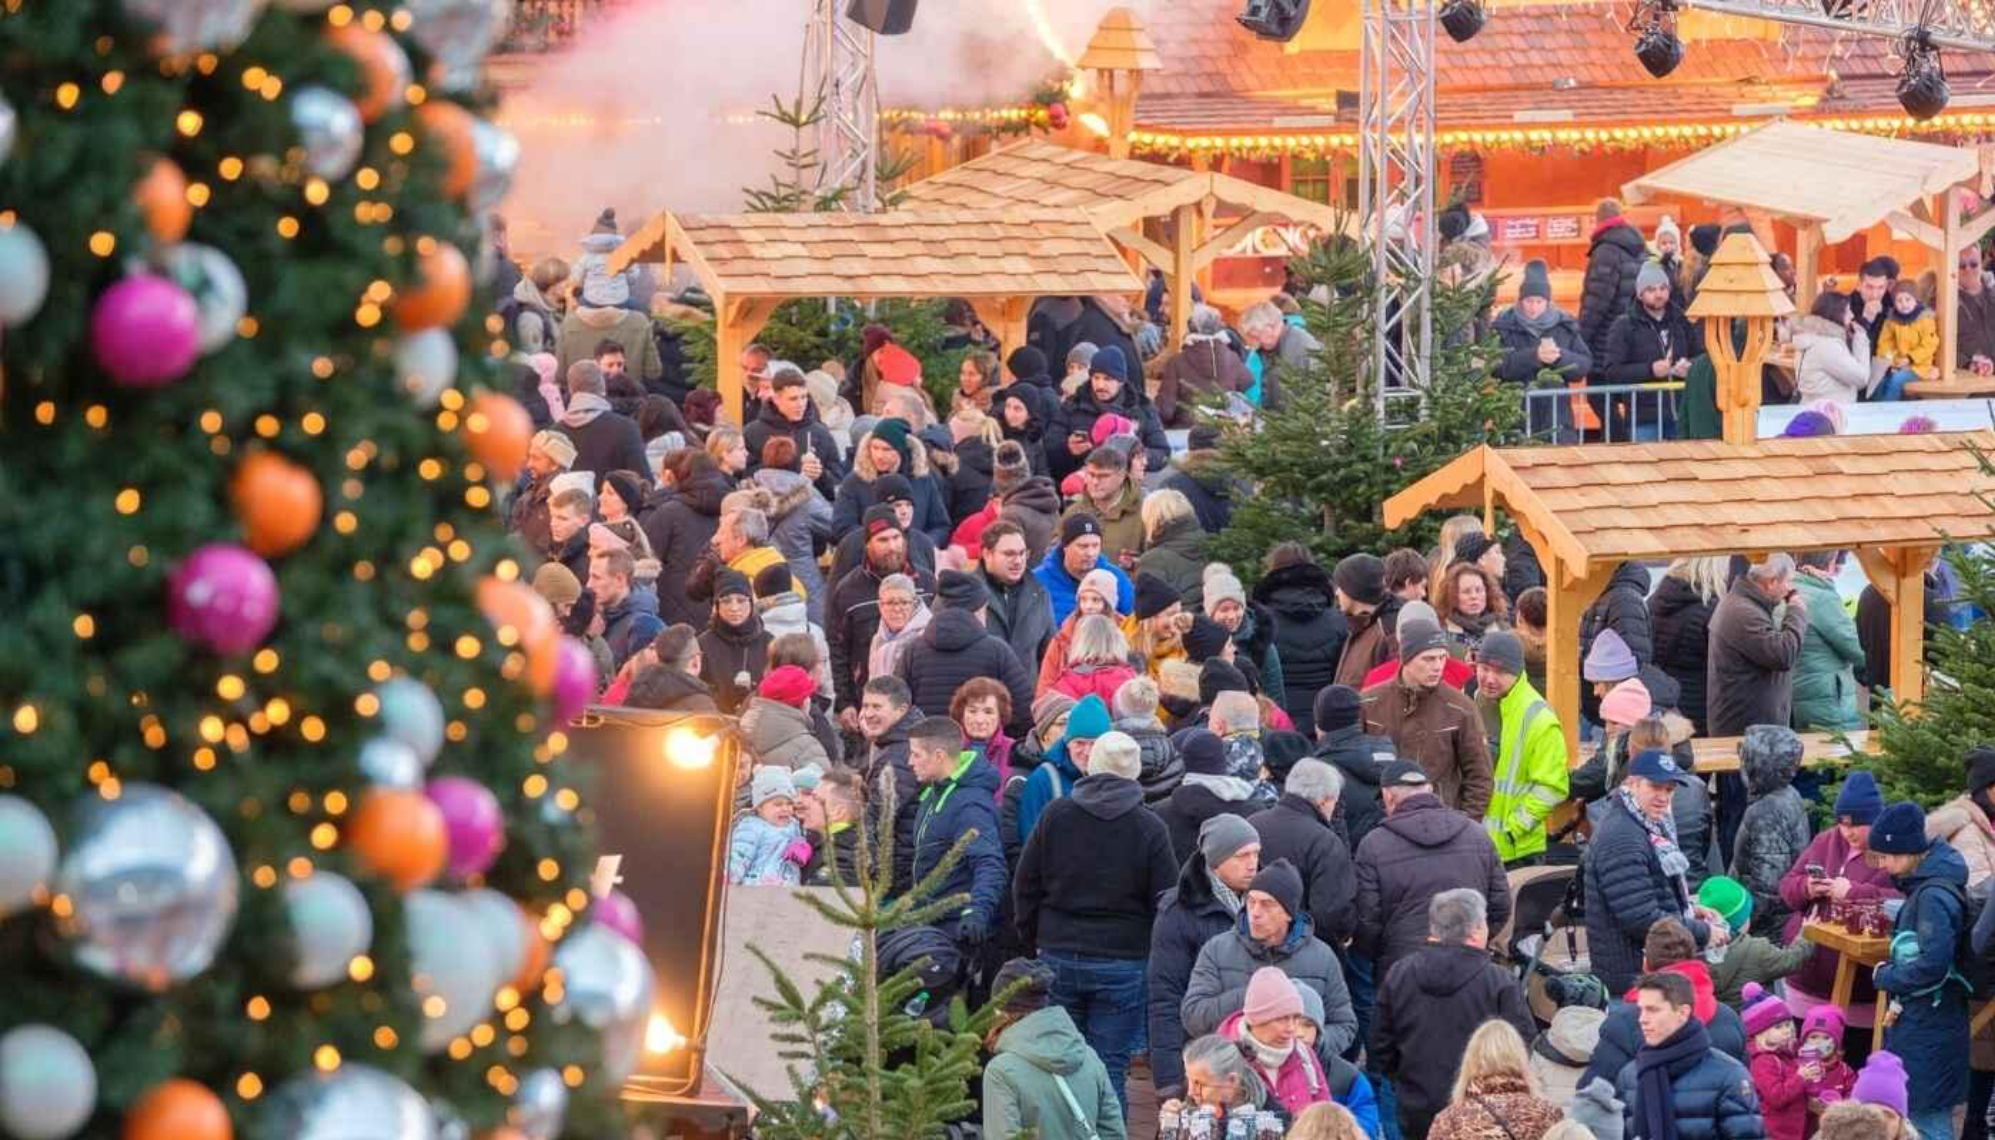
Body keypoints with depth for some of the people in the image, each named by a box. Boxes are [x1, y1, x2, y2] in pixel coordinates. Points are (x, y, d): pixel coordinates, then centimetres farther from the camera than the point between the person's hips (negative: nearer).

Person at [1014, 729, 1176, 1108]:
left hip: (1058, 959, 2)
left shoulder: (1055, 814, 0)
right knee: (1111, 1069, 0)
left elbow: (1025, 886, 6)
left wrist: (1036, 938, 18)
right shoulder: (1149, 828, -6)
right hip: (1122, 961, -2)